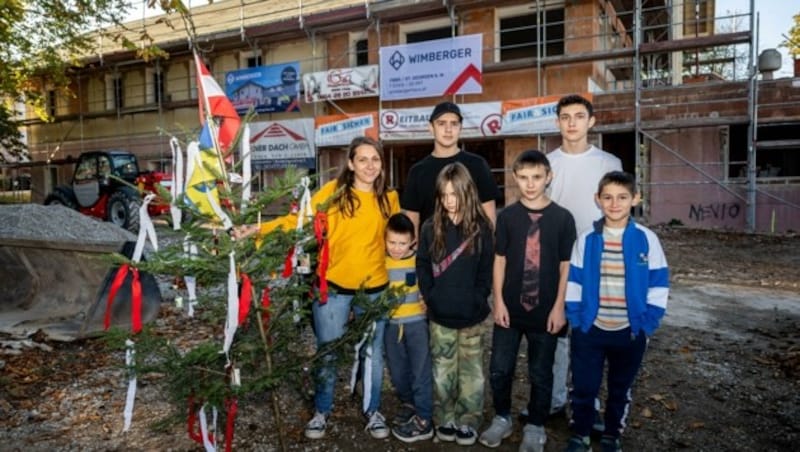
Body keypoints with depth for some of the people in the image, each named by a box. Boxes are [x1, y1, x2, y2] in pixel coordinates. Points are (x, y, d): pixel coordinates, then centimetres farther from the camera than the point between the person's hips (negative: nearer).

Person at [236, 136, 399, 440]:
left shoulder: (389, 198, 1)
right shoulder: (333, 191, -9)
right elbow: (298, 220, -14)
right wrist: (257, 230, -24)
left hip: (374, 288, 2)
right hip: (332, 285, -2)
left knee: (373, 352, 15)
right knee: (327, 352, 12)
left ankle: (373, 411, 36)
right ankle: (322, 411, 35)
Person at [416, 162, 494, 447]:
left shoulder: (481, 228, -4)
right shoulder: (430, 228, -1)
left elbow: (486, 270, -2)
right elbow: (422, 266, 2)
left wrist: (476, 301, -7)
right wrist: (430, 298, -4)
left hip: (471, 315, -1)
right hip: (440, 315, 1)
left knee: (471, 371, 10)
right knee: (443, 371, 13)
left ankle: (467, 421, 26)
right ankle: (445, 419, 28)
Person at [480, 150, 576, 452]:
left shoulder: (562, 218, -4)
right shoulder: (507, 216, -1)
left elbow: (566, 266, -2)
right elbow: (499, 260, 1)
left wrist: (559, 306, -6)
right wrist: (499, 301, -4)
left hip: (545, 310, -1)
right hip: (510, 308, 1)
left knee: (540, 374, 12)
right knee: (499, 369, 8)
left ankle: (535, 427, 31)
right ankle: (502, 418, 31)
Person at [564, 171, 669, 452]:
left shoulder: (647, 239, -6)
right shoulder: (587, 239, -5)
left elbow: (658, 285, -2)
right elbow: (573, 282, 0)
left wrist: (647, 324, -5)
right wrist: (576, 320, -4)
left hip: (631, 331, 0)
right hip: (589, 329, 0)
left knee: (620, 389, 17)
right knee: (583, 388, 8)